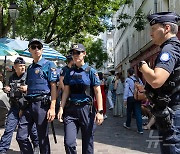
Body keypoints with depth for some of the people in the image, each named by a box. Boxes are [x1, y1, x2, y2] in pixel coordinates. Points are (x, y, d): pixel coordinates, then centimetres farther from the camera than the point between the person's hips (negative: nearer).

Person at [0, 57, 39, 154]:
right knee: (8, 129, 1)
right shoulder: (12, 78, 11)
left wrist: (27, 88, -20)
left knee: (32, 128, 9)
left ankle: (37, 146, 32)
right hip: (14, 106, 4)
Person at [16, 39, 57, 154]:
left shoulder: (49, 65, -1)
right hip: (29, 104, 6)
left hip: (42, 104, -6)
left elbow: (53, 87, -8)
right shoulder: (30, 68, 18)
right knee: (21, 137, 4)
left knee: (43, 138, 3)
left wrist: (52, 108, -16)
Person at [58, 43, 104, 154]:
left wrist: (100, 111, -12)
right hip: (71, 109, 3)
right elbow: (66, 92, 10)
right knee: (69, 143, -4)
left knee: (87, 143, 7)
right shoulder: (69, 72, 10)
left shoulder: (91, 71, -1)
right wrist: (61, 108, 0)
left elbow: (98, 92, -4)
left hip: (87, 109, -2)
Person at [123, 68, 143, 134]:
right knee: (138, 113, 1)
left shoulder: (128, 79, -6)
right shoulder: (138, 79, 8)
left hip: (130, 98, -3)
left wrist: (125, 99, -7)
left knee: (129, 112, 15)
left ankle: (127, 125, 34)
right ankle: (140, 129, -3)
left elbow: (126, 89, -10)